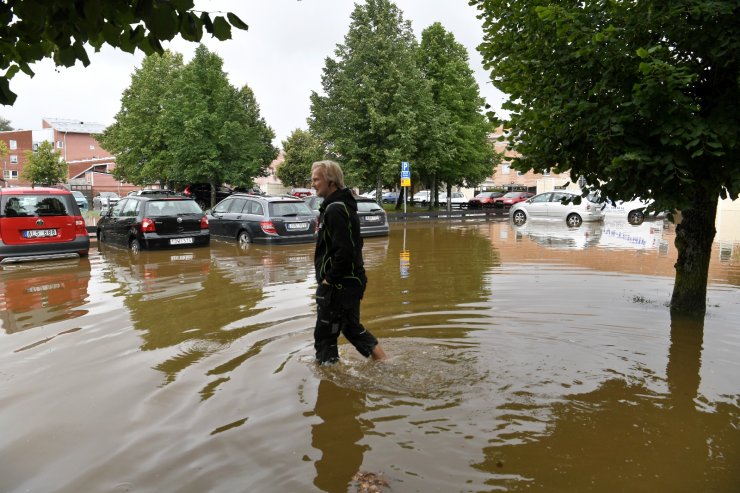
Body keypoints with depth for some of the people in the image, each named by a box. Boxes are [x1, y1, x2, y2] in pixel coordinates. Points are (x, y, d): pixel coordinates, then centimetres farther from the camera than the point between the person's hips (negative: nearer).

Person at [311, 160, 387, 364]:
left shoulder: (335, 209, -20)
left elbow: (344, 251, -28)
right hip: (351, 281, 10)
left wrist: (328, 279, -17)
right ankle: (384, 363, 28)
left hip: (338, 285, -10)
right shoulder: (343, 205, 13)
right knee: (351, 328, 22)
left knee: (324, 334, 3)